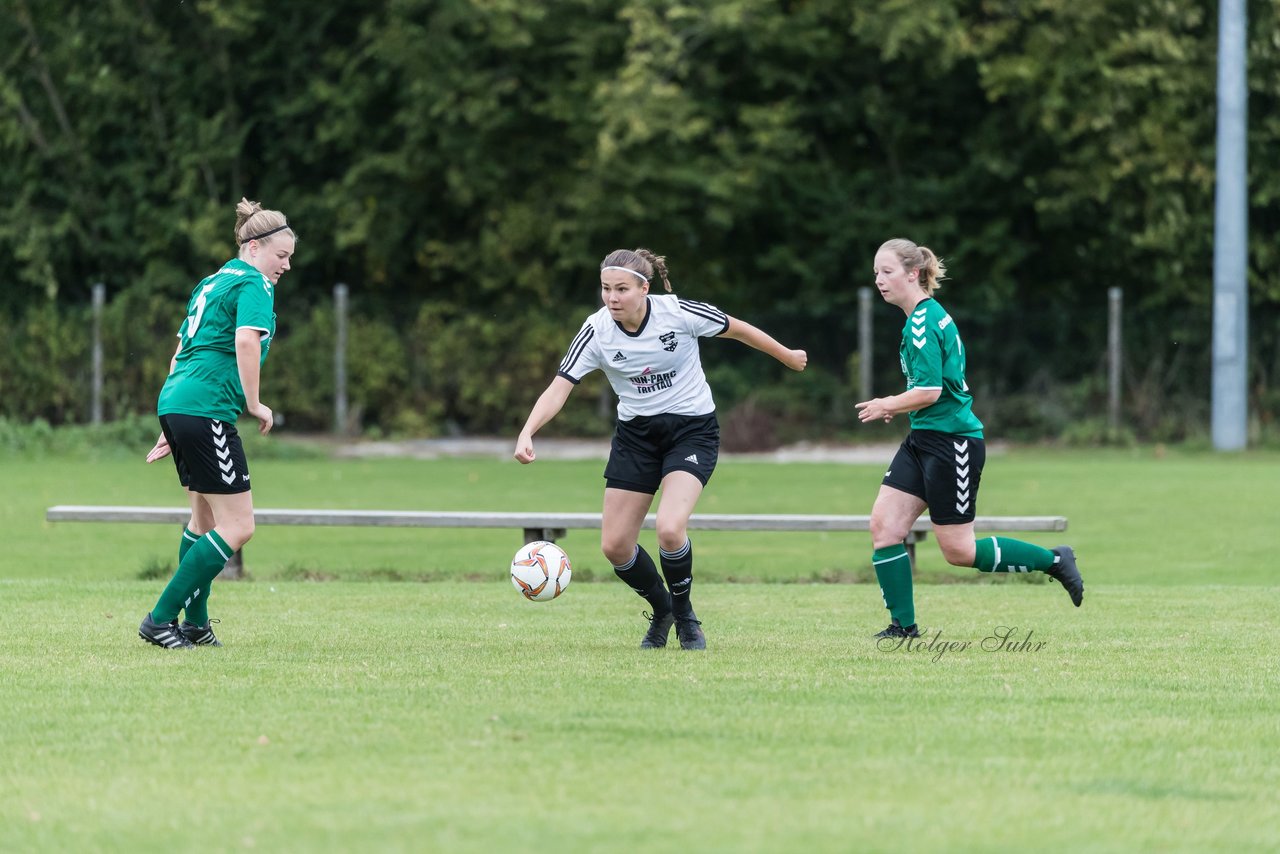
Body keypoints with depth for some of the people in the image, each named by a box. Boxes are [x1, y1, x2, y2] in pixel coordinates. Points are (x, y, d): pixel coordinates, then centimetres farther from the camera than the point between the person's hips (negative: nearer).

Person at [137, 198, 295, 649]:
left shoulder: (211, 284, 23)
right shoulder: (252, 284, -6)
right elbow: (246, 341, -24)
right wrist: (255, 405, -13)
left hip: (176, 404, 10)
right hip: (206, 409, -10)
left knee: (206, 516, 22)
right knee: (237, 527, -7)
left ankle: (194, 623, 27)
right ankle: (160, 619, -8)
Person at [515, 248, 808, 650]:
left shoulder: (679, 313, -20)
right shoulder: (596, 332, -15)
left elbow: (738, 329, -3)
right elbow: (559, 388, -19)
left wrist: (787, 356, 11)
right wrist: (527, 433, -36)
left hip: (692, 430, -4)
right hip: (636, 433, 4)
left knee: (670, 529, -25)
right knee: (614, 545, 0)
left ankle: (684, 614, 3)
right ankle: (661, 611, 29)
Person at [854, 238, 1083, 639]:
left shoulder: (922, 322, -17)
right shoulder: (931, 315, 13)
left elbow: (929, 392, -24)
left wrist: (888, 406, -8)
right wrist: (896, 406, 14)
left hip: (952, 441, -10)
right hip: (924, 440, 10)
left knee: (959, 551, -3)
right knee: (883, 526, 1)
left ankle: (1054, 561, 11)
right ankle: (903, 625, 6)